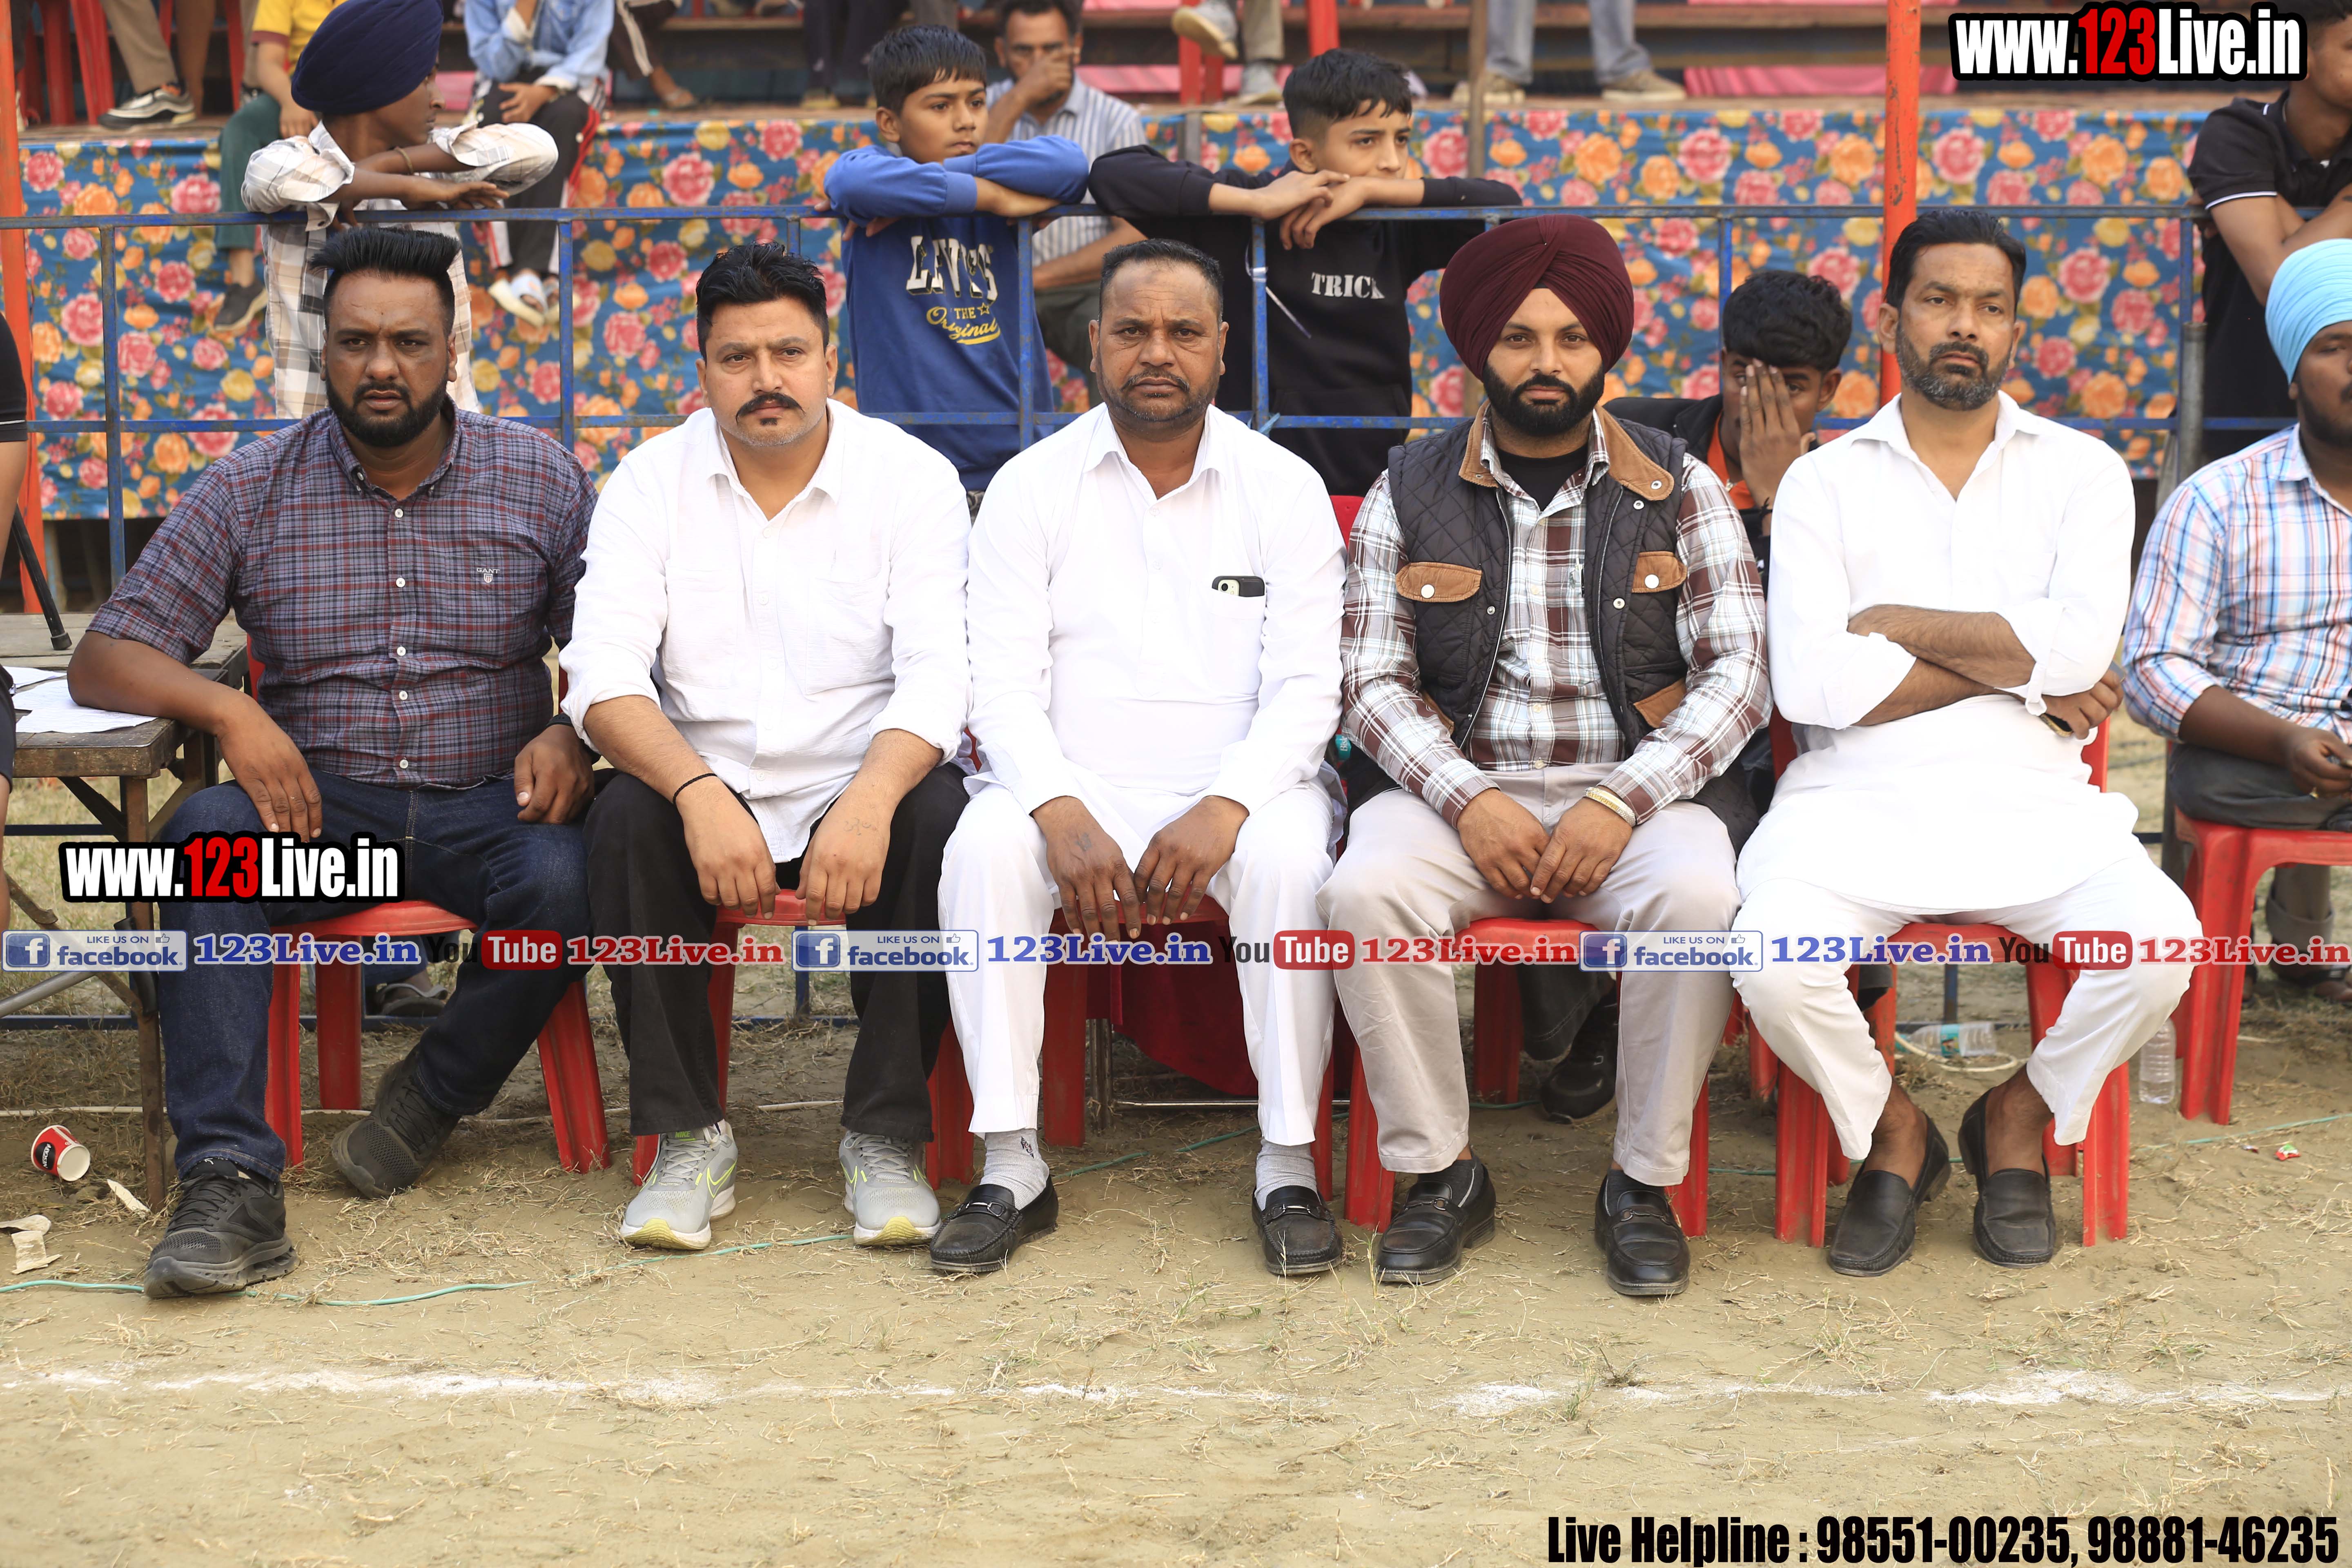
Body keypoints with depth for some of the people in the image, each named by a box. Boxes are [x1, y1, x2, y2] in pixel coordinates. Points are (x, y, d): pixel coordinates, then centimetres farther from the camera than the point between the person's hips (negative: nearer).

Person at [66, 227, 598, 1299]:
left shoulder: (540, 479, 5)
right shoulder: (250, 491, 4)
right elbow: (103, 658, 1)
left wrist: (571, 735, -17)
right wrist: (228, 710, -19)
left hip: (487, 806, 0)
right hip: (318, 805, 0)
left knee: (564, 881, -33)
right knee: (208, 833, -32)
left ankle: (436, 1093, -3)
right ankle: (230, 1182, -35)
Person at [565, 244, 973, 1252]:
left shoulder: (913, 478, -2)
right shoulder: (651, 483, 2)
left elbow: (936, 676, -13)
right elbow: (602, 676, -9)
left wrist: (871, 801, -34)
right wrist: (699, 793, -29)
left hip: (860, 794, -1)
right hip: (707, 796, 1)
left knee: (938, 814, -31)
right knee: (624, 820, -29)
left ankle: (885, 1135, -18)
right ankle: (688, 1138, -17)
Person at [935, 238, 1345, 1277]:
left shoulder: (1284, 489, 6)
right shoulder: (1031, 487, 7)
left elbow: (1307, 685, -3)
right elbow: (1003, 683, -2)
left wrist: (1224, 808, -22)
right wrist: (1063, 815, -21)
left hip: (1240, 790, -1)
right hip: (1072, 790, 1)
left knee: (1291, 858, -33)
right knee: (983, 848, -30)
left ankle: (1289, 1167, -23)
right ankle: (1012, 1168, -23)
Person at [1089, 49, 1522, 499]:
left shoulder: (1396, 230, 4)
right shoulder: (1242, 224, -5)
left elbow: (1504, 204, -6)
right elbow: (1114, 173, -13)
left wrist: (1372, 190, -12)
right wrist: (1254, 202, -20)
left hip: (1380, 477, 3)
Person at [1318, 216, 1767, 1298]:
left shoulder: (1678, 489, 8)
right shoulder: (1409, 495, 9)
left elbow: (1738, 669, 0)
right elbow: (1374, 680, 3)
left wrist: (1623, 801, -15)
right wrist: (1467, 801, -15)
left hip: (1637, 789, -1)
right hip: (1457, 788, 1)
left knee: (1696, 895, -33)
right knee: (1365, 890, -30)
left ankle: (1645, 1184, -15)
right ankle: (1439, 1174, -13)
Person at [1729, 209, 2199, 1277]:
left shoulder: (2082, 471, 12)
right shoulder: (1824, 480, 9)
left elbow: (2080, 646, -7)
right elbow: (1811, 684, -7)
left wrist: (1896, 622, -3)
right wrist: (2019, 673, -4)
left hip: (2033, 799, 1)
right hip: (1857, 796, -1)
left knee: (2160, 940, -28)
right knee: (1776, 961, -31)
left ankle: (2020, 1119, 6)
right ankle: (1891, 1134, 4)